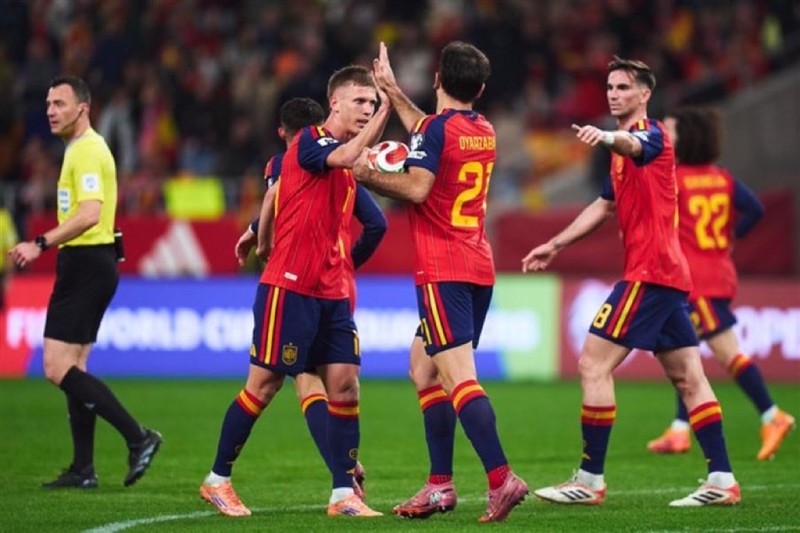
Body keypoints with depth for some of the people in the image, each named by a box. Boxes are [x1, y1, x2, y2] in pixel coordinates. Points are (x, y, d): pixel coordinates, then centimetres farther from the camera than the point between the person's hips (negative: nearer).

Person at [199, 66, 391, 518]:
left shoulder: (347, 163, 14)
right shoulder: (309, 142, -10)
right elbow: (345, 157, -29)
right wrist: (384, 112, -27)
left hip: (333, 292, 7)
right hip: (290, 286, -7)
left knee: (345, 384, -2)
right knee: (264, 384, -1)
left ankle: (344, 493, 1)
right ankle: (218, 480, 13)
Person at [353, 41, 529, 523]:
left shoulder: (437, 127, -10)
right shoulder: (484, 132, 14)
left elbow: (416, 188, -19)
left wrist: (367, 175, -4)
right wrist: (392, 90, 40)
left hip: (443, 270, -8)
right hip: (479, 267, 8)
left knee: (458, 376, -14)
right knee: (423, 366, 17)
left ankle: (502, 478, -27)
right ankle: (440, 485, 14)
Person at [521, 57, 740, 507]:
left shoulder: (652, 133, -9)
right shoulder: (624, 150, 22)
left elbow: (634, 144, -35)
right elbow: (604, 207, 31)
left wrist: (606, 137, -58)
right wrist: (555, 245, 29)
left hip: (650, 271, -10)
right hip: (669, 273, 10)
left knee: (594, 364, -10)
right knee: (688, 377, 7)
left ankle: (590, 480, -8)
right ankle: (722, 480, 5)